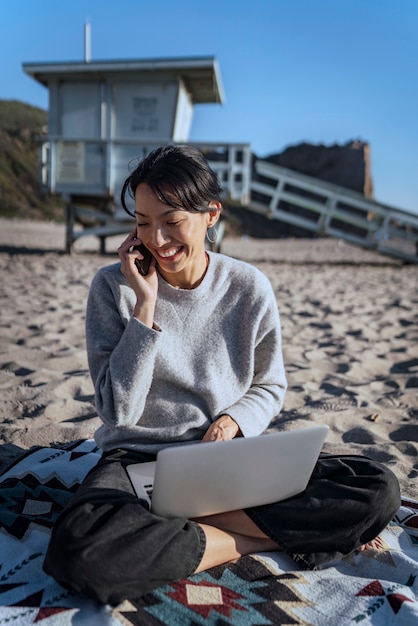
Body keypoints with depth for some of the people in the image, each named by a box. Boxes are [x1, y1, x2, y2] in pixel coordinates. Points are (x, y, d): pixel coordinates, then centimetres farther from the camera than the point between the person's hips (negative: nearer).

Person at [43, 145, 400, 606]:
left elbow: (270, 388, 9)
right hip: (138, 460, -1)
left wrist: (233, 421, -13)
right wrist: (145, 304, -19)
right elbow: (118, 412, -13)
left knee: (379, 489, -15)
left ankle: (197, 524, -13)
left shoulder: (249, 289, -4)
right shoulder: (113, 286, -8)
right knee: (76, 545, -35)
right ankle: (257, 540, -14)